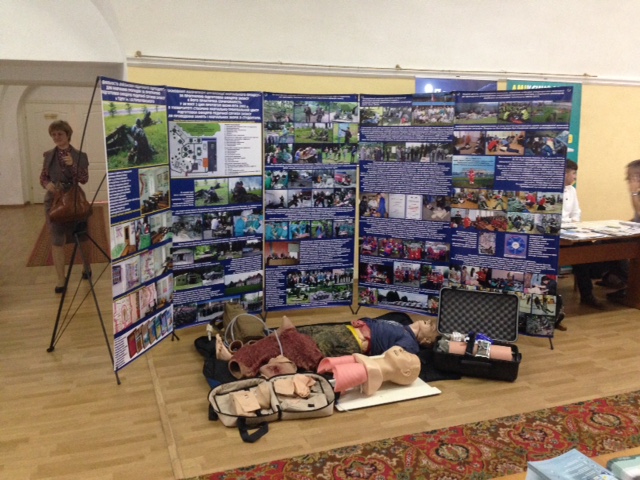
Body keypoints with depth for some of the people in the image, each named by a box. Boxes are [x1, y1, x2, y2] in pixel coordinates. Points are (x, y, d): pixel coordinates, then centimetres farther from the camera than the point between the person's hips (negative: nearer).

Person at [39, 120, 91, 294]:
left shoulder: (79, 155, -3)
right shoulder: (48, 155, 5)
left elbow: (84, 179, -9)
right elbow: (43, 176, 9)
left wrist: (72, 165, -24)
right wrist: (48, 184, -13)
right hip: (53, 200, 2)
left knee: (80, 236, 11)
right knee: (57, 239, 1)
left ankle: (87, 267, 35)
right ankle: (61, 278, 7)